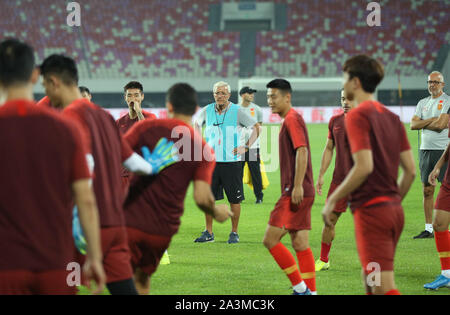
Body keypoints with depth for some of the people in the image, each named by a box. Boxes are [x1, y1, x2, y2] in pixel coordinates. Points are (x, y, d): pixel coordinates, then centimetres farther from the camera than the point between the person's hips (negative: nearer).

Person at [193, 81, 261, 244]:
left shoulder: (237, 111, -5)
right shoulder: (207, 111, 4)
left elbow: (256, 127, 1)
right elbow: (197, 123, 25)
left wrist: (246, 147, -6)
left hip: (231, 162, -3)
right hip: (211, 162, 3)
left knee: (234, 199, 0)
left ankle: (234, 233, 11)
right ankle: (208, 233, 13)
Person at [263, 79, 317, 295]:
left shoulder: (292, 119, -10)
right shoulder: (290, 119, 20)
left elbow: (302, 151, -20)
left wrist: (297, 186, -25)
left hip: (295, 193, -10)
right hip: (300, 193, 10)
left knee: (270, 239, -10)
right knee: (300, 244, 9)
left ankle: (300, 287, -7)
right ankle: (310, 291, 9)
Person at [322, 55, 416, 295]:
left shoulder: (357, 116, -10)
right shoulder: (392, 118, 13)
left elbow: (364, 166, -20)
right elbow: (410, 170, 11)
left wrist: (332, 199, -11)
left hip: (370, 210, -9)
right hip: (393, 210, 9)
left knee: (384, 288, -11)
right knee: (369, 279, 19)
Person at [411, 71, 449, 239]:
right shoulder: (422, 103, 16)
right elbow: (413, 125, 5)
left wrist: (423, 123, -2)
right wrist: (432, 120, -7)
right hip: (425, 150, 6)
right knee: (427, 191, 6)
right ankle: (429, 228, 9)